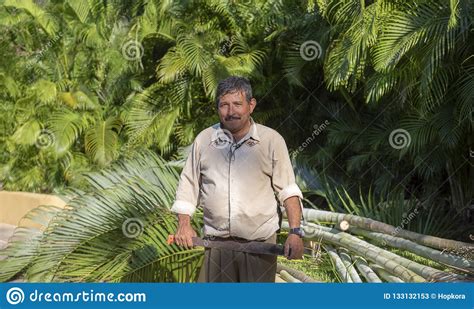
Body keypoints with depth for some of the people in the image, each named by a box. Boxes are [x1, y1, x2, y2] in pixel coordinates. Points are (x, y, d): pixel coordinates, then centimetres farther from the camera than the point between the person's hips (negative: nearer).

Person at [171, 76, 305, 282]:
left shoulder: (272, 140, 0)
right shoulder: (204, 140, 5)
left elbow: (287, 190, 0)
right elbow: (188, 184, 13)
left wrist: (295, 232, -10)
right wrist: (184, 225, 1)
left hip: (260, 242, -2)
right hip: (216, 241, 2)